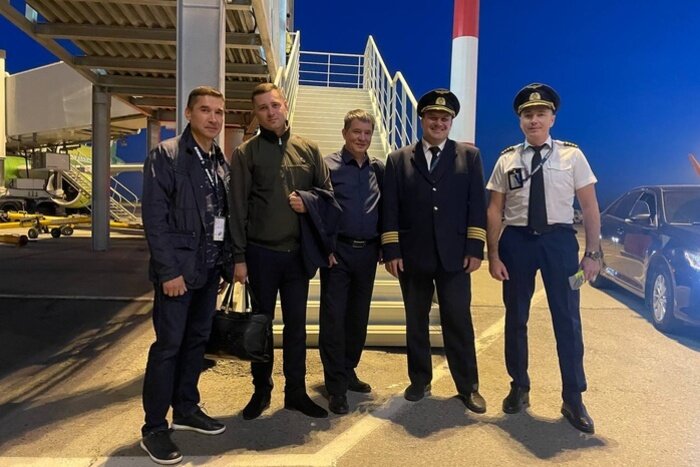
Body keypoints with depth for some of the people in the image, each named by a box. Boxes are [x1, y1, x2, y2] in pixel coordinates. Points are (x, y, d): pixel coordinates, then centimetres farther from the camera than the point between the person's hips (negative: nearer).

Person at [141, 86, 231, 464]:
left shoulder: (221, 161, 11)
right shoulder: (165, 155, -9)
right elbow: (155, 217, -14)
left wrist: (229, 260, 6)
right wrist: (169, 271, -18)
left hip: (210, 267, 7)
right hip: (178, 268, -6)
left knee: (197, 340, 15)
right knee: (169, 344, 0)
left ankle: (186, 409, 31)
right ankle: (154, 428, 15)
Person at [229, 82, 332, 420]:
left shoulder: (308, 150, 6)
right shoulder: (245, 153, -2)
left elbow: (327, 192, 10)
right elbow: (237, 208, -4)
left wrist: (308, 202, -11)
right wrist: (238, 256, -7)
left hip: (298, 252, 2)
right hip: (261, 252, -2)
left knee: (296, 324, 10)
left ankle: (296, 391, 25)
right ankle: (261, 390, 27)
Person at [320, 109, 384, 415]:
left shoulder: (379, 169, 9)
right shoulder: (328, 165, -4)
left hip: (367, 252, 4)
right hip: (338, 251, -4)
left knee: (358, 317, 13)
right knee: (333, 317, 0)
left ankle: (348, 372, 30)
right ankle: (336, 387, 10)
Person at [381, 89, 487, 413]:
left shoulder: (469, 155, 7)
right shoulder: (399, 159, 7)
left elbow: (477, 205, 1)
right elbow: (390, 209, 2)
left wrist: (475, 249, -6)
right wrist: (391, 251, -5)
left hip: (454, 255, -1)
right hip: (413, 256, 1)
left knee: (458, 322, 4)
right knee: (416, 322, 11)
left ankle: (468, 386, 20)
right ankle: (420, 381, 27)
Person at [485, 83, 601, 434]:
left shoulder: (572, 155, 1)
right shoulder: (507, 159, 2)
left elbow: (589, 207, 0)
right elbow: (494, 210, 1)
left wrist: (592, 253, -4)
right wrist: (493, 254, -4)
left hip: (559, 238, -1)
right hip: (517, 240, 1)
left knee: (567, 318, 3)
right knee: (516, 316, 11)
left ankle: (573, 398, 20)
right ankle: (519, 387, 31)